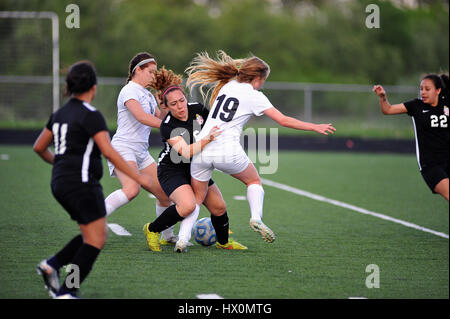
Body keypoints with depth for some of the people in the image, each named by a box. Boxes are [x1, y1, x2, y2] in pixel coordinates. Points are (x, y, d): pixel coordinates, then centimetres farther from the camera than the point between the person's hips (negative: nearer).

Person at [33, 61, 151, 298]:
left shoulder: (60, 113, 12)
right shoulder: (90, 116, -13)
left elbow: (39, 147, 20)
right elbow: (109, 152, -21)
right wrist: (137, 177, -17)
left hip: (60, 183, 9)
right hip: (81, 184, -9)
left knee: (94, 234, 17)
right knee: (96, 239, -6)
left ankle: (52, 265, 4)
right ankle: (66, 292, -11)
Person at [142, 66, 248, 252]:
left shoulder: (197, 109, -8)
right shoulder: (167, 127, -25)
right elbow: (186, 152, -36)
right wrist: (207, 139, -45)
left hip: (196, 168, 6)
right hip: (172, 171, -6)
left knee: (219, 208, 2)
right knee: (188, 205, -29)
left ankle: (223, 242, 30)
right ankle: (152, 230, -8)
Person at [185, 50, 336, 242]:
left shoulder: (226, 85, 14)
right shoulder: (255, 96, -1)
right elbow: (284, 120, -3)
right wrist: (315, 127, 4)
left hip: (202, 150, 4)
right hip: (228, 152, -4)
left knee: (197, 198, 12)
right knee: (254, 181, 22)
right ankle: (256, 217, -1)